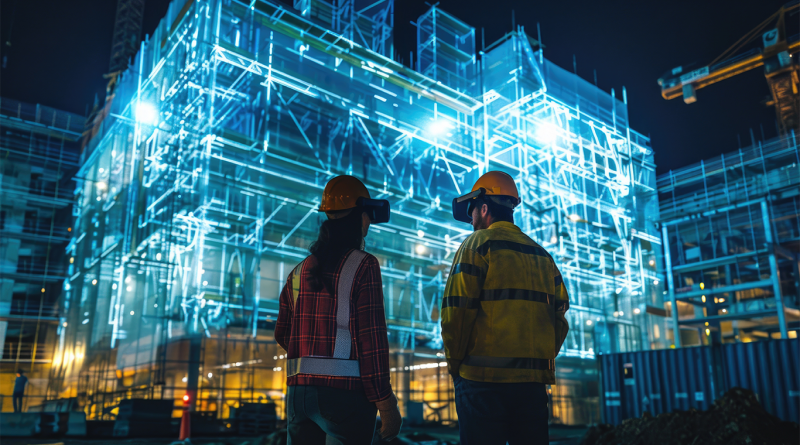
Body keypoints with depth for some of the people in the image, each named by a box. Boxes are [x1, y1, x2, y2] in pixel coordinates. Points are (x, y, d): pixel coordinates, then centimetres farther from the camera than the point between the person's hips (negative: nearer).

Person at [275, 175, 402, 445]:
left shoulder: (299, 271, 9)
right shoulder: (363, 266, -9)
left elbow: (282, 334, 14)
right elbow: (372, 339, -14)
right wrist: (386, 404, -10)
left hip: (299, 391, 6)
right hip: (345, 392, -5)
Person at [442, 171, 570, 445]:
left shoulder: (478, 244, -3)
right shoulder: (543, 255, 15)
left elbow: (457, 312, -11)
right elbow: (560, 320, 12)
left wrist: (454, 364, 0)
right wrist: (540, 361, 17)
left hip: (484, 380, -6)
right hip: (534, 381, 6)